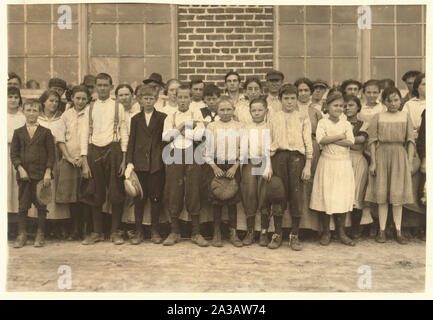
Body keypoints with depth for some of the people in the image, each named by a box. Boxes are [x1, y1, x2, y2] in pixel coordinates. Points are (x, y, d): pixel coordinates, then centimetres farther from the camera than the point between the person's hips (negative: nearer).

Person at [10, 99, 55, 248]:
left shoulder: (45, 132, 4)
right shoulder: (18, 132, 10)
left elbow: (51, 154, 1)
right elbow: (13, 153, 6)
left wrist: (48, 173, -7)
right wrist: (20, 169, -8)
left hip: (41, 174, -2)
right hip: (24, 174, 2)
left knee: (41, 205, 2)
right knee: (22, 205, 4)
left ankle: (40, 235, 12)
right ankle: (22, 235, 13)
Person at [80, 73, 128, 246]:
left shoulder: (118, 107, 5)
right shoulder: (90, 108, 12)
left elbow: (124, 133, 3)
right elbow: (86, 133, 11)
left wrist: (123, 159, -4)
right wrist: (84, 157, 2)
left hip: (113, 149, -2)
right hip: (94, 151, 2)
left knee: (116, 193, 0)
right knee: (96, 194, 6)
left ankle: (115, 232, 12)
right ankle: (97, 232, 18)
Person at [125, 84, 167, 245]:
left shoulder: (162, 118, 6)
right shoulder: (135, 119, 12)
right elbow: (131, 141, 9)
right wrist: (129, 162, -1)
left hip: (157, 163, -1)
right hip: (139, 163, 2)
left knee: (156, 197, 2)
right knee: (139, 197, 3)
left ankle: (155, 231, 15)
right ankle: (138, 231, 13)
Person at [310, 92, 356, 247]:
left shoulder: (346, 124, 9)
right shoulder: (322, 122, 2)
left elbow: (350, 142, -6)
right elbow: (321, 139, -15)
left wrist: (330, 140, -12)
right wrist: (340, 136, -10)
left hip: (344, 164, 3)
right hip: (327, 163, -2)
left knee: (343, 197, 5)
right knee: (325, 196, -1)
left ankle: (341, 232, 16)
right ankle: (325, 232, 12)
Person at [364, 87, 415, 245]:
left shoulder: (406, 117, 6)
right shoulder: (377, 118, 3)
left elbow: (411, 141, 4)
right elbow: (372, 141, -1)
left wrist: (409, 162, -3)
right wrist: (373, 162, -6)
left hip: (400, 156, 1)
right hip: (382, 156, -1)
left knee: (398, 195, 3)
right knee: (382, 195, 2)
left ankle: (398, 231, 11)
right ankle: (382, 230, 9)